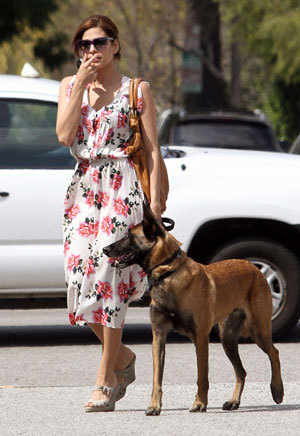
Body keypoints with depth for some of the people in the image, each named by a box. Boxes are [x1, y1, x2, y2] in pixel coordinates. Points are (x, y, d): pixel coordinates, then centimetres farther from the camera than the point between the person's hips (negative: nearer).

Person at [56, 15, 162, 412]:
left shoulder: (137, 90, 3)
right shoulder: (69, 86, 13)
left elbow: (153, 149, 1)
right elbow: (64, 135, -4)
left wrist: (155, 198, -9)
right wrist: (81, 84, -6)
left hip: (122, 187, -4)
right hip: (84, 186, 4)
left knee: (108, 275, -11)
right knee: (80, 278, -2)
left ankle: (106, 378, -6)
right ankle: (122, 357, 21)